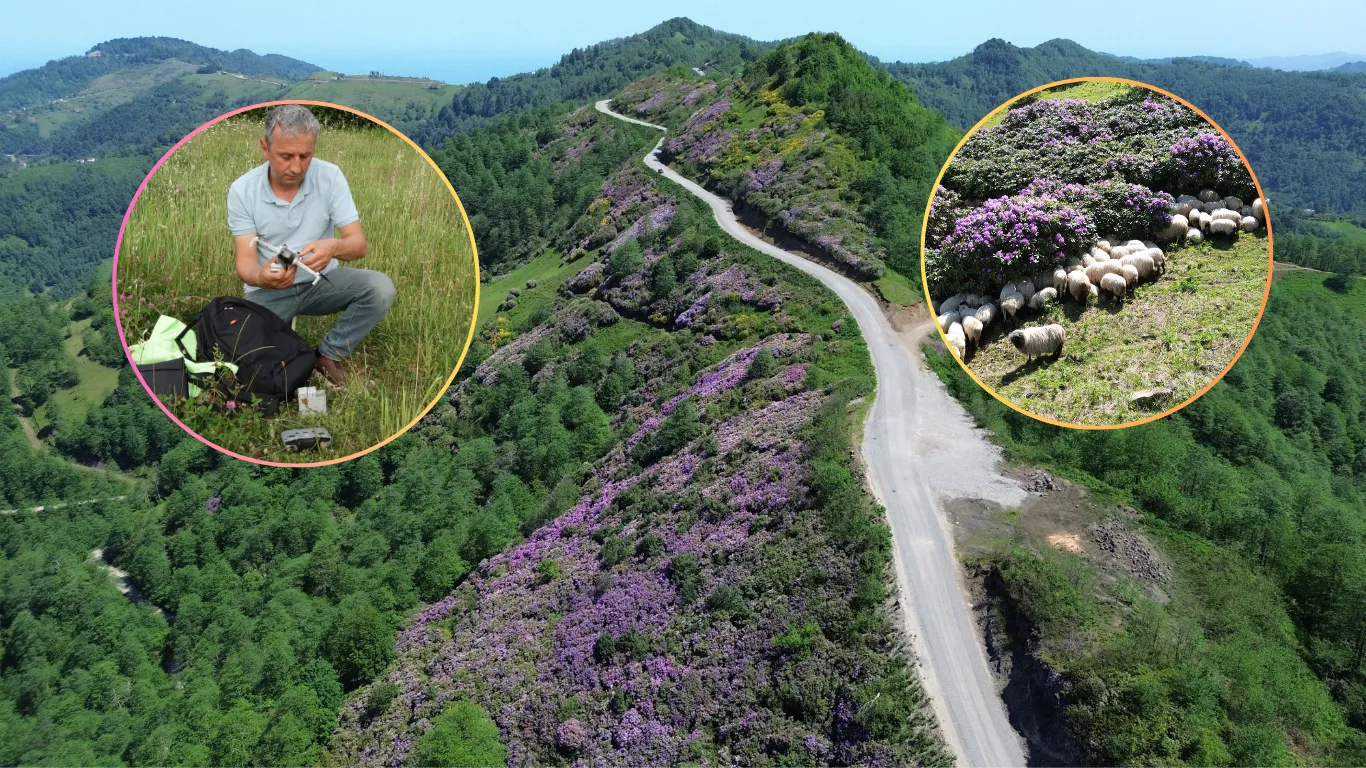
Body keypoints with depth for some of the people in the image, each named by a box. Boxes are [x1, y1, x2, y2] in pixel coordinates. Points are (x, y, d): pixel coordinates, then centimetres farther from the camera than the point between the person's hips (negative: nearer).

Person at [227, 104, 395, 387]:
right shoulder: (242, 190, -13)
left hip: (321, 280, 2)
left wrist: (333, 247, -41)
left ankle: (328, 355, -6)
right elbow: (245, 261, -16)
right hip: (268, 290, -1)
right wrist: (261, 277, -42)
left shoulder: (330, 176, -12)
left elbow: (360, 244, -16)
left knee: (380, 287, -26)